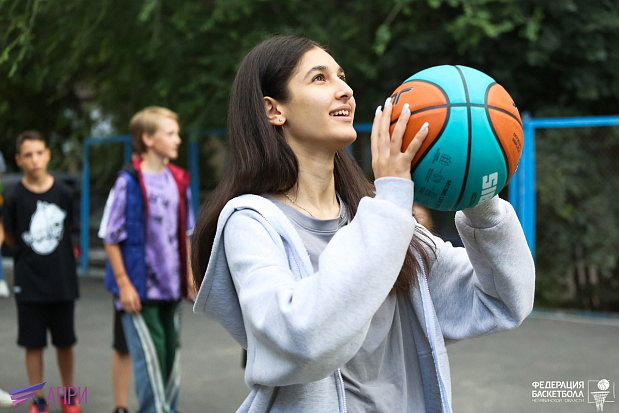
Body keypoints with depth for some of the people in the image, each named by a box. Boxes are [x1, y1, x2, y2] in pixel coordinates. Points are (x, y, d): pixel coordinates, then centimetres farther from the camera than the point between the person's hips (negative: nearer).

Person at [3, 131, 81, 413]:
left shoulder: (62, 193, -4)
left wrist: (56, 253, 7)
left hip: (62, 281, 2)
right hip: (29, 283, -2)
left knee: (65, 342, 12)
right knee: (33, 344, 6)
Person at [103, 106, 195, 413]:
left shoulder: (178, 180, 7)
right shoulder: (129, 182, -12)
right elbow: (111, 238, -10)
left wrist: (190, 275, 11)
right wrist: (124, 284, -12)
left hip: (171, 287, 6)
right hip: (139, 289, -6)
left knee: (171, 356, 12)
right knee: (150, 359, -5)